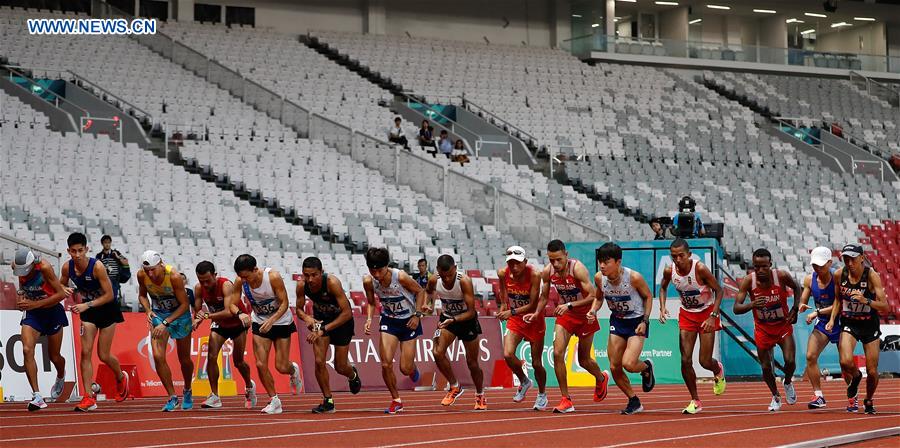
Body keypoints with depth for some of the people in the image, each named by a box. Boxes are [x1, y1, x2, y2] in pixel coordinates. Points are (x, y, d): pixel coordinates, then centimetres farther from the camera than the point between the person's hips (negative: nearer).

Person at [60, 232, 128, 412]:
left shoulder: (97, 267, -27)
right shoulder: (67, 267, -12)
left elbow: (109, 295, -24)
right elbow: (61, 284, 9)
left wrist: (87, 305, -32)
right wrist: (65, 290, -15)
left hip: (106, 310, -4)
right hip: (88, 310, 4)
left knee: (103, 355, 1)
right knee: (85, 352, -8)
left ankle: (121, 378, 35)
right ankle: (88, 398, -8)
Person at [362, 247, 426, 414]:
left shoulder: (401, 277, -27)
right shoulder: (368, 282, -16)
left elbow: (420, 292, -9)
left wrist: (417, 315, -14)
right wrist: (369, 319, -15)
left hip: (408, 321, -3)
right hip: (389, 321, 3)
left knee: (405, 369, -2)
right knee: (386, 364, -11)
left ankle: (413, 368, 38)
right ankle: (396, 400, 9)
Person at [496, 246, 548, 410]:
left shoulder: (534, 275, -25)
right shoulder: (503, 273, -13)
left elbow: (533, 305, -23)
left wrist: (511, 312, -29)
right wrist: (503, 304, 5)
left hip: (533, 320, -3)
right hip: (514, 320, 3)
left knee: (536, 363, 4)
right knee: (507, 355, -18)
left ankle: (542, 395, 31)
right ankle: (524, 382, 11)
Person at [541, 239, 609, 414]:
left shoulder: (578, 269, -27)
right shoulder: (547, 272, -12)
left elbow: (593, 296, -28)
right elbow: (544, 296, 6)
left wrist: (570, 305, -36)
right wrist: (537, 313, -11)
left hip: (585, 315, -4)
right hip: (565, 314, 4)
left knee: (584, 360, 9)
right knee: (557, 353, -16)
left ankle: (601, 379, 46)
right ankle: (566, 400, -9)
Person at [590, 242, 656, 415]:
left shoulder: (634, 277, -25)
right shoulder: (599, 278, -13)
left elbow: (648, 297, -7)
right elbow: (598, 297, 8)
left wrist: (645, 321, -14)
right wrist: (593, 311, -12)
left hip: (636, 321, -5)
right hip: (617, 321, 5)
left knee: (628, 364, -20)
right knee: (614, 367, 1)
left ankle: (646, 367, 17)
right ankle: (634, 402, 21)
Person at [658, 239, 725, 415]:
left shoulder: (700, 269, -26)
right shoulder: (669, 271, -14)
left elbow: (719, 291, -16)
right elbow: (663, 287, 9)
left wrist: (713, 316, -24)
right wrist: (662, 308, -7)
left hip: (707, 313, -3)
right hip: (686, 314, 3)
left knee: (705, 361, -4)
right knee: (685, 360, -6)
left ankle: (718, 371, 35)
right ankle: (695, 401, 9)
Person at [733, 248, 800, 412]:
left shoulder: (781, 276, -20)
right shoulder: (748, 281, -21)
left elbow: (796, 288, 3)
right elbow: (736, 308, -23)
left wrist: (795, 309, -8)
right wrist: (752, 305, -43)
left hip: (783, 325, -1)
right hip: (762, 329, 1)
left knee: (790, 361, -14)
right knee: (766, 367, 5)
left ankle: (788, 382, 21)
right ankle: (776, 397, 31)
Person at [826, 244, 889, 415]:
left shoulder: (872, 276, -18)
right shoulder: (839, 275, -8)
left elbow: (885, 307, -21)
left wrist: (866, 301, -36)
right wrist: (832, 319, -2)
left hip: (870, 325, -1)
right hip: (848, 324, 2)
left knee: (872, 371, 0)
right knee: (846, 362, -23)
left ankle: (869, 401, 30)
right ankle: (855, 376, 14)